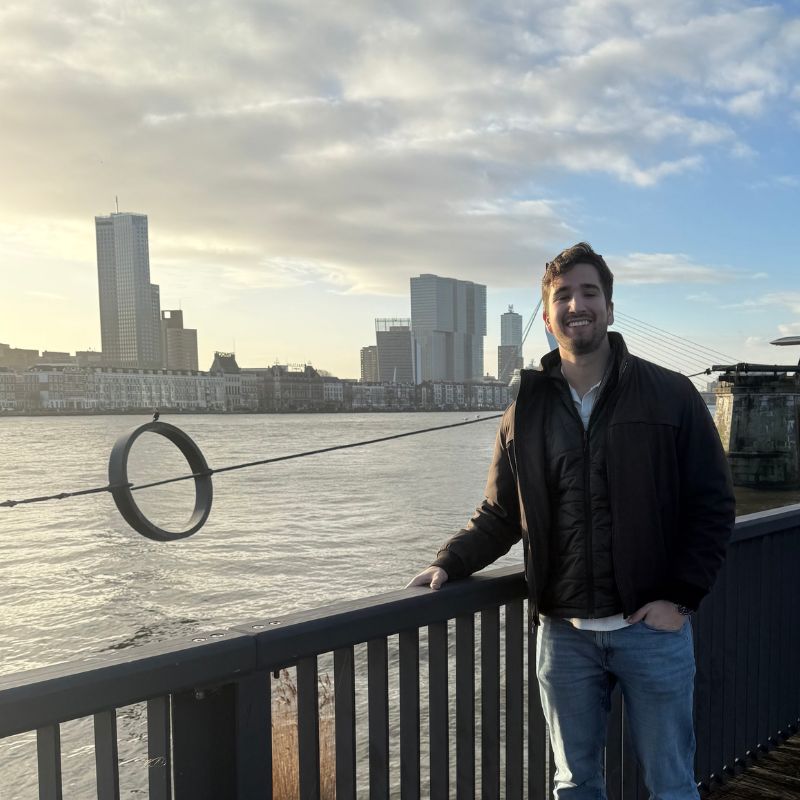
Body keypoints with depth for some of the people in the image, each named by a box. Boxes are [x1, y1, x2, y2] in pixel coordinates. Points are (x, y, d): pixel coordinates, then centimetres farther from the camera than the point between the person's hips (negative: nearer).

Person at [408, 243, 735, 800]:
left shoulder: (671, 396, -3)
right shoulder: (526, 411, 3)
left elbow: (713, 504, -2)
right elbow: (500, 515, 8)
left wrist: (680, 597, -9)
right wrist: (450, 563, -7)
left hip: (652, 628, -1)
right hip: (564, 633, 2)